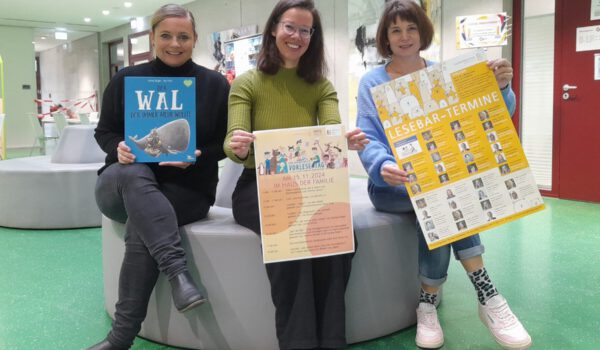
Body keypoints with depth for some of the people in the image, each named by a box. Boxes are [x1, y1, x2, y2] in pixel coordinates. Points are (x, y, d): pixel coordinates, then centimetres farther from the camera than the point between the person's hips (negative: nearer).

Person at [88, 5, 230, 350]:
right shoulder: (125, 79, 7)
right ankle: (177, 270, -46)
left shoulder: (215, 84, 4)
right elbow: (104, 131, 11)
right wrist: (118, 147, -12)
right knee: (134, 175, -37)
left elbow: (224, 143, 5)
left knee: (140, 228, -32)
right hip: (123, 185, 1)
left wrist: (195, 157, -16)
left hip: (187, 187, -1)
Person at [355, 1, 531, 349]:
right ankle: (486, 294, -24)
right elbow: (367, 139, -11)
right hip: (391, 184, -2)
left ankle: (428, 303, -20)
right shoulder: (373, 82, 1)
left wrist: (501, 87, -29)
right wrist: (382, 167, -34)